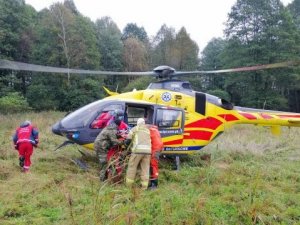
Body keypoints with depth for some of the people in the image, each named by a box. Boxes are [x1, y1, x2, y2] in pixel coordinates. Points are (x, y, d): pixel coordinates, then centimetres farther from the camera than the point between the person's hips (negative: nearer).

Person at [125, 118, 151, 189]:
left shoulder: (135, 128, 13)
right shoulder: (148, 130, 27)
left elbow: (129, 137, 4)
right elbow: (150, 141, 17)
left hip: (138, 149, -4)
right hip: (147, 150, 4)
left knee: (132, 167, 4)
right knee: (145, 168, 6)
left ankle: (128, 185, 7)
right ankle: (144, 186, 4)